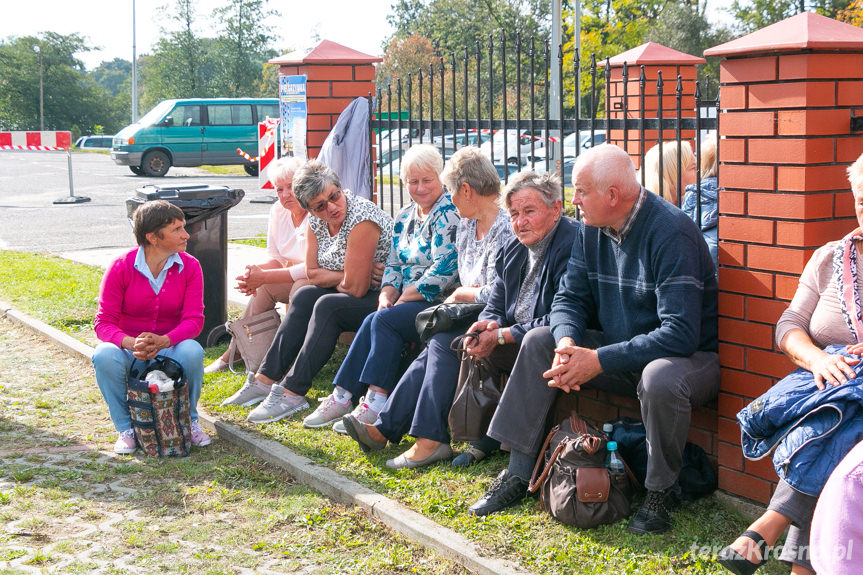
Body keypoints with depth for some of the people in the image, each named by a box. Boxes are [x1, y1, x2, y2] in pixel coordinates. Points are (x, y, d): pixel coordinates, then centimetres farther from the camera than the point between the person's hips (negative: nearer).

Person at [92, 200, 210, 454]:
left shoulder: (190, 267, -6)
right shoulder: (121, 268, -11)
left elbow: (194, 319, -13)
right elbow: (103, 323, -12)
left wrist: (163, 341, -34)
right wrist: (131, 344, -35)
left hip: (170, 347, 1)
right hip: (129, 349, -1)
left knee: (193, 352, -33)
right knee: (104, 356, -34)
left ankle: (189, 421, -5)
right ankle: (126, 429, -12)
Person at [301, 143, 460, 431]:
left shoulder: (449, 213, -10)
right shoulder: (405, 215, 17)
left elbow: (443, 271, -18)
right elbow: (394, 264, 19)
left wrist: (402, 299, -13)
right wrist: (387, 295, -2)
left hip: (438, 303, -7)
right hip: (406, 301, 7)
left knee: (384, 320, -25)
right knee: (375, 320, -19)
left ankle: (377, 404, -25)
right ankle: (342, 397, -21)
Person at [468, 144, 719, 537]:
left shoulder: (672, 233, -24)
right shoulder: (592, 230, 1)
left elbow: (680, 334, -30)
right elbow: (570, 298, 6)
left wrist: (599, 360, -31)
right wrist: (567, 343, -19)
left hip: (692, 358, -8)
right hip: (619, 350, 8)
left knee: (659, 379, -40)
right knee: (539, 341, -3)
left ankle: (660, 493, -15)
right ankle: (518, 473, -2)